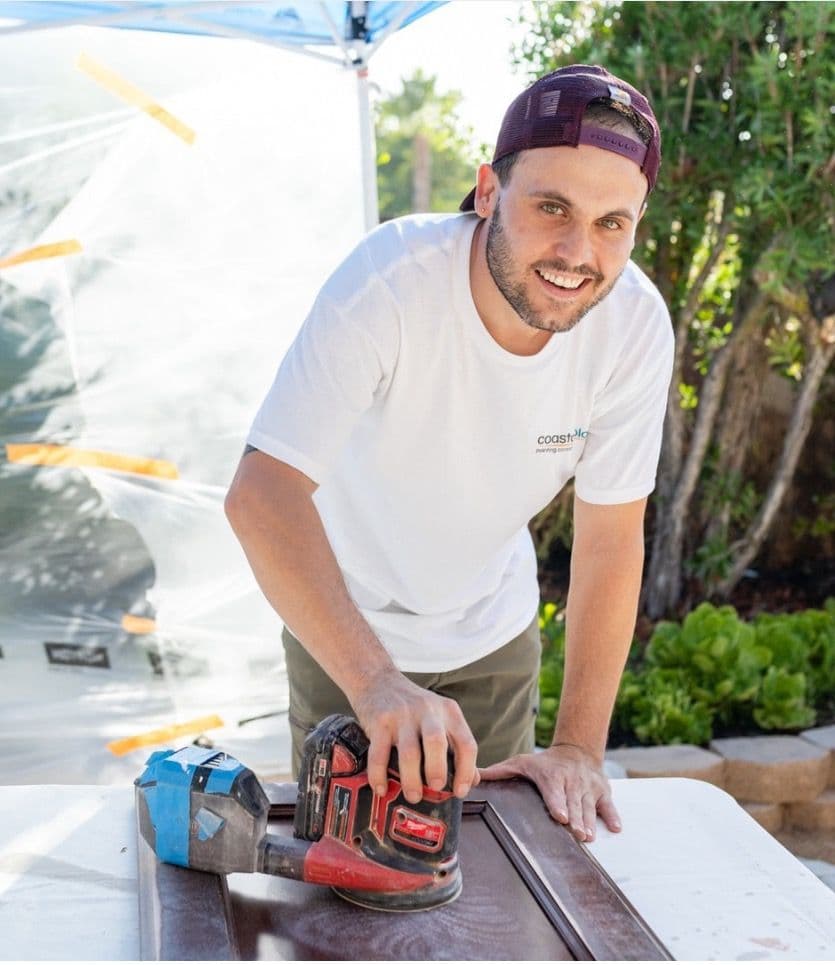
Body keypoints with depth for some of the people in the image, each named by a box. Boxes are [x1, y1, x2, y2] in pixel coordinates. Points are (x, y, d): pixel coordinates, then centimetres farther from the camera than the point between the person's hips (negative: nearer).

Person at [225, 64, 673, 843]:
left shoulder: (636, 324, -23)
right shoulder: (388, 281, -34)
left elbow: (611, 542, -16)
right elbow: (260, 495, -41)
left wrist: (578, 749, -20)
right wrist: (377, 683, -53)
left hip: (494, 633, 3)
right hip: (344, 630, -2)